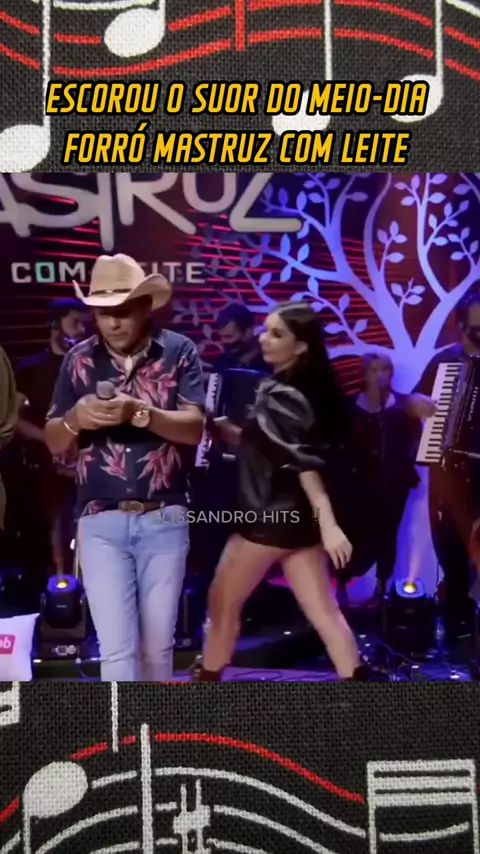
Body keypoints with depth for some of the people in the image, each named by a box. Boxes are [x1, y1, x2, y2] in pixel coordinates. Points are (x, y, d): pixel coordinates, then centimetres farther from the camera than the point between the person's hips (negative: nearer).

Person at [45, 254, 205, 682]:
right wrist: (75, 418, -17)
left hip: (164, 518, -1)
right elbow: (54, 442, 6)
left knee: (158, 641, 12)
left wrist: (138, 412, -26)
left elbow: (194, 427, -11)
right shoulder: (79, 360, 5)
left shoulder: (179, 351, -2)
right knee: (116, 646, 1)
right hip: (101, 522, 1)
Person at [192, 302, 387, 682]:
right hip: (297, 516, 9)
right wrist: (225, 430, 8)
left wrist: (329, 525, -27)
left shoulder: (282, 396, -17)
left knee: (223, 604, 10)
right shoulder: (299, 390, 12)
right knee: (324, 611, 7)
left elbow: (306, 463, -24)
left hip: (271, 517, -9)